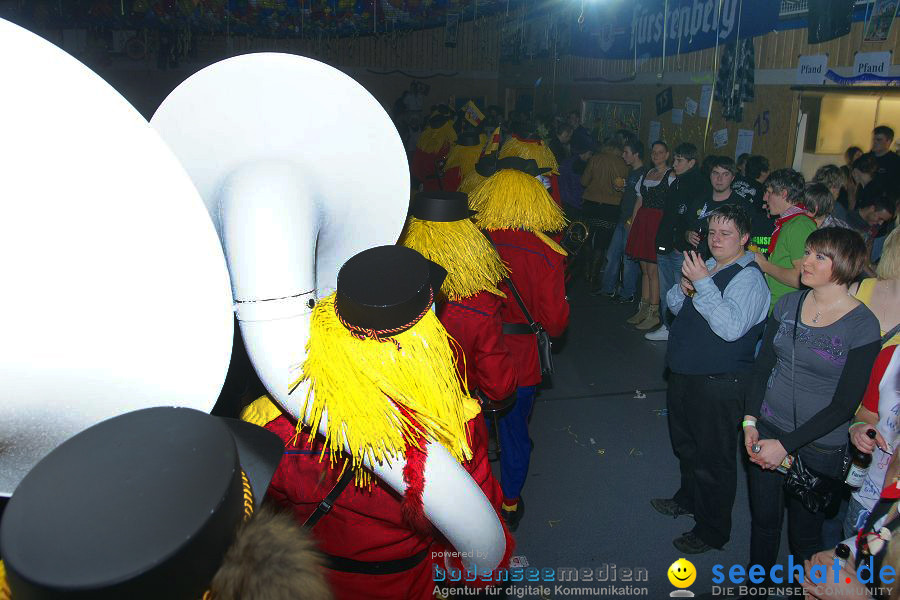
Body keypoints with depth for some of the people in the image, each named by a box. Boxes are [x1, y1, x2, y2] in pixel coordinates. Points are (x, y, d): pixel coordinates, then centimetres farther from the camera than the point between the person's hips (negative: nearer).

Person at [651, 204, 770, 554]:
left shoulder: (748, 278, -18)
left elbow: (731, 327, -31)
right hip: (685, 374, 9)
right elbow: (675, 306, 13)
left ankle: (713, 531, 26)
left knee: (713, 458, 6)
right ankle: (689, 499, 51)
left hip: (719, 384, -9)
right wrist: (684, 288, -9)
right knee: (685, 444, 27)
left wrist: (702, 284, -32)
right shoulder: (708, 266, 8)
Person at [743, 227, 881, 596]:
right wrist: (750, 421, -7)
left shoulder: (863, 326, -15)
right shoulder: (787, 305, -1)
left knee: (804, 534, 13)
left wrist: (786, 445, -18)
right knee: (763, 520, 18)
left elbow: (844, 404, -14)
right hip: (766, 430, 4)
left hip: (819, 449, -4)